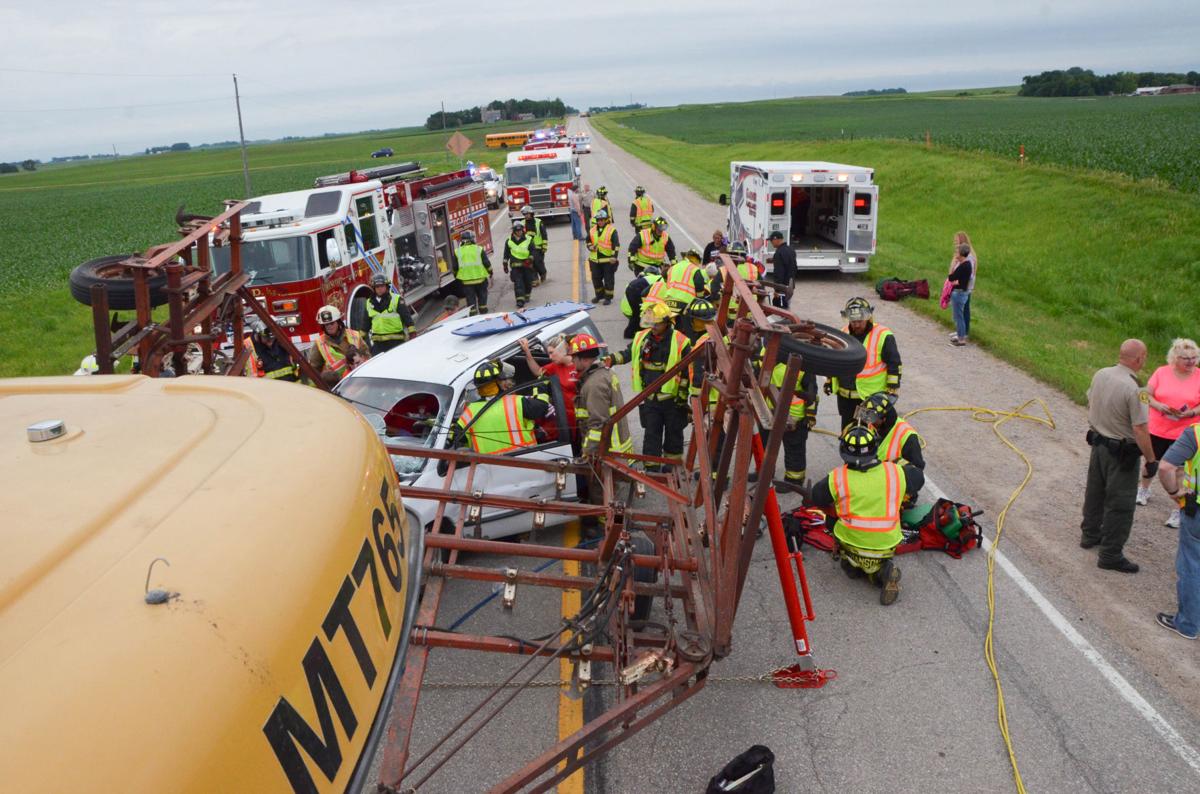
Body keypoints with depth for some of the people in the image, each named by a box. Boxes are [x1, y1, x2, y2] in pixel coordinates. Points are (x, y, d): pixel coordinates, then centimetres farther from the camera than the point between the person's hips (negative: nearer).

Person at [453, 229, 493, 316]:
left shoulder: (457, 252, -1)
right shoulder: (479, 249, -4)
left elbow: (455, 267, 5)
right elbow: (487, 263, -2)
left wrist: (456, 277, 19)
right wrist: (490, 274, 9)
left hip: (466, 281, 0)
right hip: (480, 279, 0)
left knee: (470, 299, 7)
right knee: (482, 297, 16)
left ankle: (473, 315, 7)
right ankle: (483, 312, 22)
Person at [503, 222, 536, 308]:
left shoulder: (529, 240, 2)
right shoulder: (509, 241, 6)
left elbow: (533, 251, 2)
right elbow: (506, 254, 13)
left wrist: (530, 259, -15)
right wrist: (505, 265, 13)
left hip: (527, 265, 1)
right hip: (515, 265, -1)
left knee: (528, 282, 9)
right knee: (518, 283, -11)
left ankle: (527, 295, 35)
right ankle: (520, 301, -16)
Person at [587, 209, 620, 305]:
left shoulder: (612, 230, -7)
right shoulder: (592, 231, 9)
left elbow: (616, 245, -11)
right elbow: (588, 241, 22)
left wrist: (614, 256, -19)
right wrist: (590, 247, 0)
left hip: (608, 260, -5)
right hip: (595, 260, 5)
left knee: (608, 279, 2)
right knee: (596, 278, 13)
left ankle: (608, 297, 12)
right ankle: (599, 295, 30)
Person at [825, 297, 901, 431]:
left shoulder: (883, 336, -13)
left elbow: (894, 363, -10)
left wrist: (893, 389, -11)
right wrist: (829, 380, 20)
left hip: (872, 396, -6)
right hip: (846, 396, 6)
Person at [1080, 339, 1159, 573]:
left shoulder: (1100, 375, -4)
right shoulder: (1133, 390, -27)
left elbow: (1090, 404, 11)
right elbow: (1140, 430, -25)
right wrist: (1151, 460, -14)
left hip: (1098, 442, 8)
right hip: (1122, 453, -8)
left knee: (1095, 493, 23)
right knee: (1120, 504, 4)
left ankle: (1090, 534, 41)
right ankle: (1111, 555, 12)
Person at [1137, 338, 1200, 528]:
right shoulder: (1161, 372, -6)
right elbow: (1147, 395, -3)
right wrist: (1158, 405, -22)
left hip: (1183, 434, -2)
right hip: (1157, 429, 2)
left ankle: (1179, 509, 12)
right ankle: (1144, 490, 47)